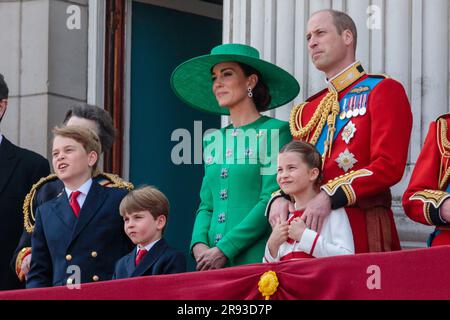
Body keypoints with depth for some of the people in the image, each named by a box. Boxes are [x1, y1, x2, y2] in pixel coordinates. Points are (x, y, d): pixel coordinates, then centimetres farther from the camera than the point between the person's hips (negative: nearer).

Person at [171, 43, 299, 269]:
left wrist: (224, 249, -15)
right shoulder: (213, 140, 16)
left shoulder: (274, 132, -2)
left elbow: (271, 201, -10)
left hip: (255, 259, -5)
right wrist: (199, 244, -3)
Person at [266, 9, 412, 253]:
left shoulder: (383, 91, 1)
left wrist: (329, 196, -20)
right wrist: (279, 198, -6)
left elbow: (389, 165, -11)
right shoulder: (307, 111, 20)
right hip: (312, 232, 5)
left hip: (364, 232, -5)